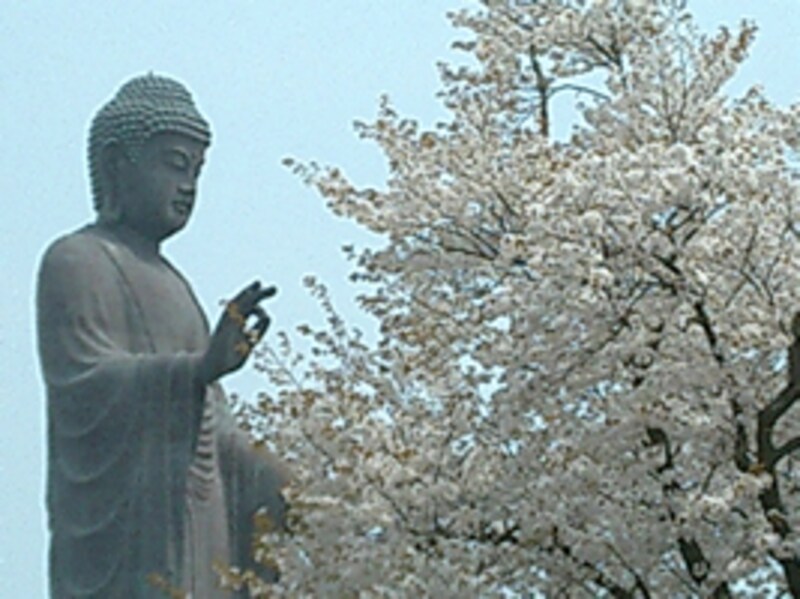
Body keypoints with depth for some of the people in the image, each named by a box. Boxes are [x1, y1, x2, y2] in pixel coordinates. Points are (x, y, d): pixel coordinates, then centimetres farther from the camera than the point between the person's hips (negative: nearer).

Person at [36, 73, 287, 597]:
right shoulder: (77, 263, -2)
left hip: (194, 532, 9)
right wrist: (200, 368, -32)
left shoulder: (166, 280, 25)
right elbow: (82, 383, -18)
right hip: (130, 535, -8)